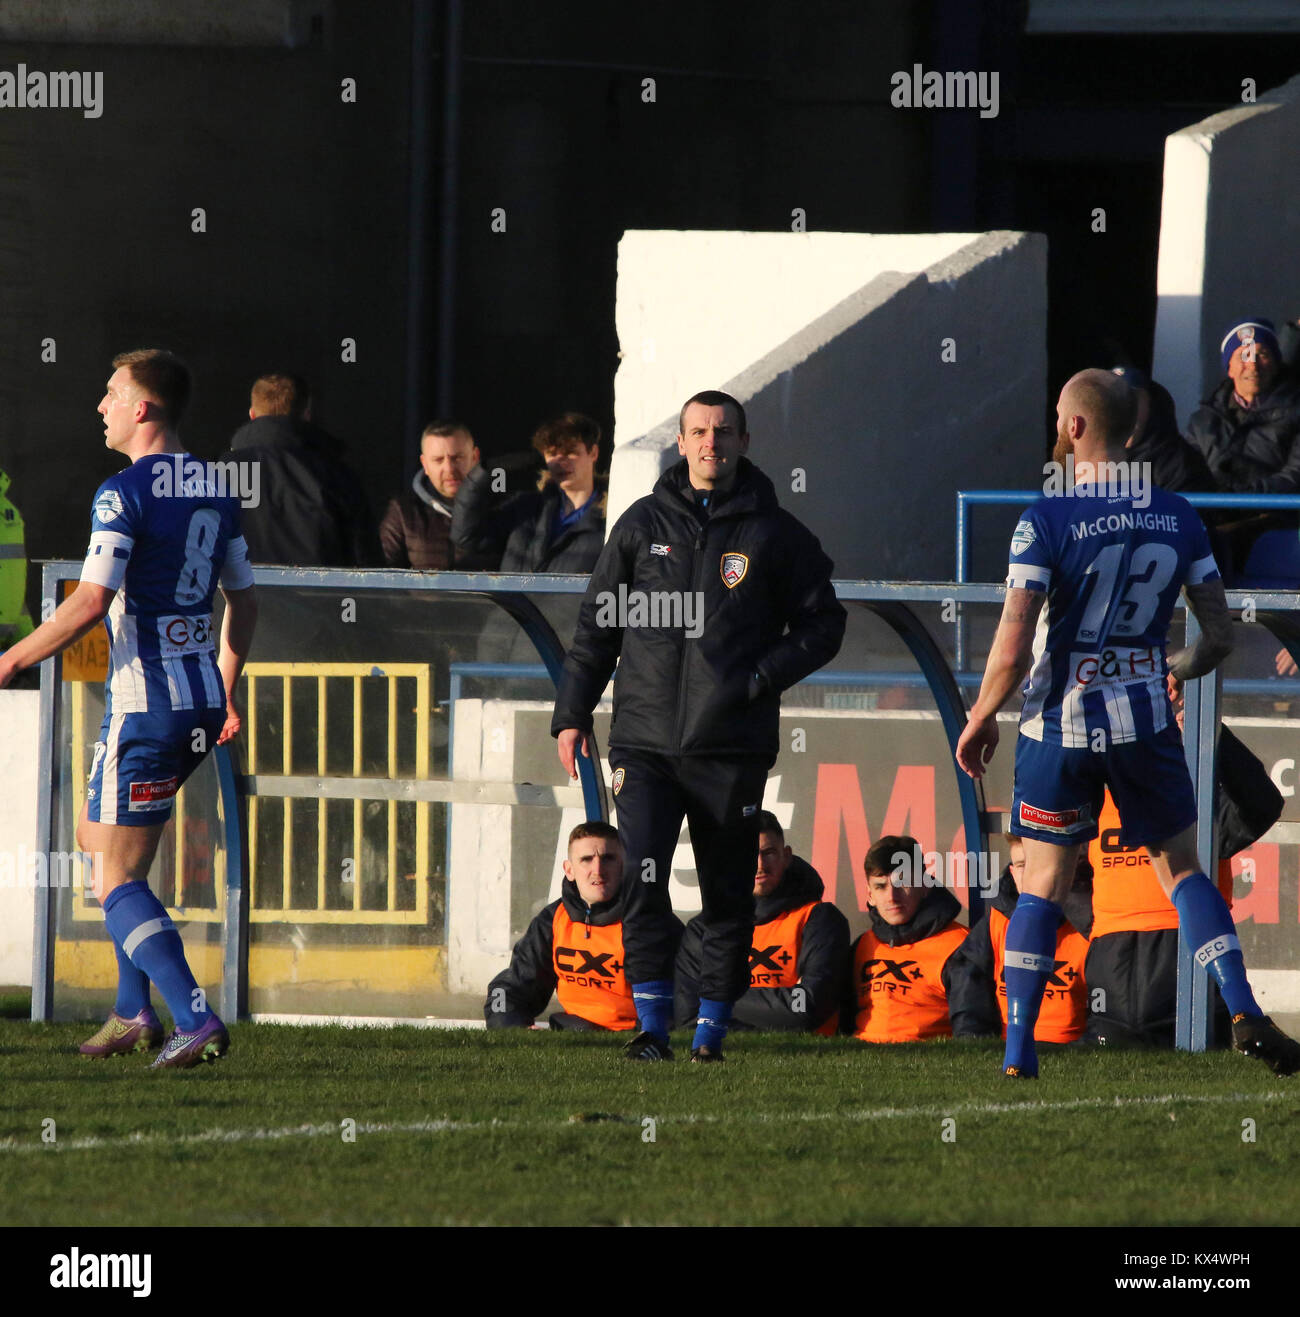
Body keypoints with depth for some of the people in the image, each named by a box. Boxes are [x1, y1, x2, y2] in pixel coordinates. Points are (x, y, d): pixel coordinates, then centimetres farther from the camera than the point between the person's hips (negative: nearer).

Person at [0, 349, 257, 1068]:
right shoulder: (214, 491, 11)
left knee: (118, 881, -3)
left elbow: (91, 602, -21)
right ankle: (133, 1013, 20)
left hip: (144, 704, -8)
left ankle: (195, 1020, -16)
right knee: (98, 834, 23)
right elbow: (242, 599, 18)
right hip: (201, 702, 8)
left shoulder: (124, 493, -13)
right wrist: (226, 690, 28)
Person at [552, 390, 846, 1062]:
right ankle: (652, 1025, -5)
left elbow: (822, 623, 7)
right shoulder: (643, 524, 9)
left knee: (728, 895, 3)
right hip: (645, 741, 1)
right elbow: (596, 623, 14)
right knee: (641, 883, -11)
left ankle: (711, 1025, 12)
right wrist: (572, 713, 9)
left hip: (732, 747, -1)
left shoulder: (774, 533, 4)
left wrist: (760, 677, -7)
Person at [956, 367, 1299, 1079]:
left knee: (1043, 885, 8)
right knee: (1183, 869, 15)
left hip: (1059, 726, -3)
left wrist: (979, 720, 0)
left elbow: (1011, 652, -17)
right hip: (1145, 723, 3)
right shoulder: (1177, 517, 0)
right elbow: (1219, 637, 4)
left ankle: (1018, 1052, 5)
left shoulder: (1046, 521, -13)